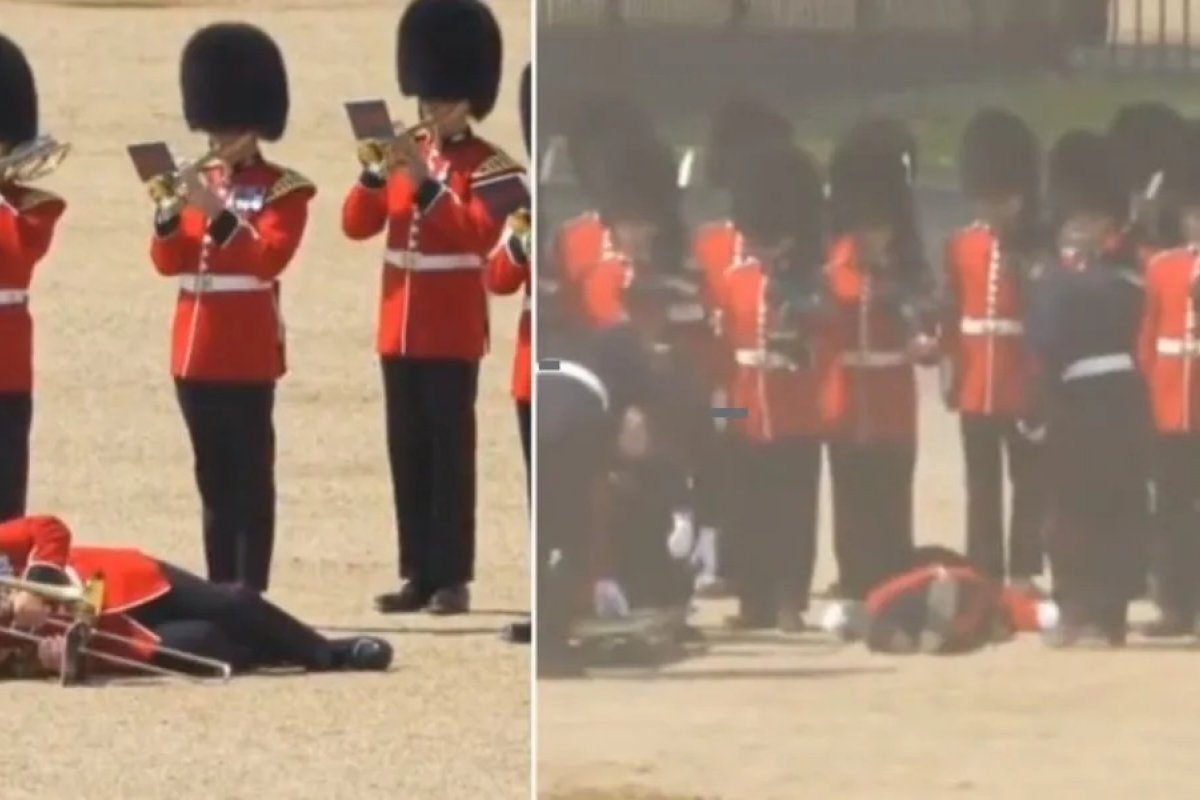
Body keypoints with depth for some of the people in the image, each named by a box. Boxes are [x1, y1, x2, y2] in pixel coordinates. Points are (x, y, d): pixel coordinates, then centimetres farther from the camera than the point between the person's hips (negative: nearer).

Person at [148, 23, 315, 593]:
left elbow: (268, 259, -16)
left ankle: (251, 590, -7)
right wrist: (168, 216, -10)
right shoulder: (200, 183, 15)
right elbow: (168, 262, 9)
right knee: (212, 476, 9)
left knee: (250, 476, -6)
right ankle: (218, 586, 13)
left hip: (247, 351, -6)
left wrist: (218, 214, -24)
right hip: (196, 349, 6)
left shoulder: (283, 190, -3)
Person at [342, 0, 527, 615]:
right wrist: (374, 175, -12)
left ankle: (453, 579, -5)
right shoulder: (404, 157, 12)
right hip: (399, 329, 6)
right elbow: (357, 226, 5)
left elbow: (477, 234, -20)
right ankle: (418, 575, 10)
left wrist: (426, 184, -27)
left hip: (452, 334, -6)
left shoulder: (490, 168, -5)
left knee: (450, 453, -6)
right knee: (408, 454, 7)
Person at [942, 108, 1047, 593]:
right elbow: (951, 313, 7)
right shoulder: (960, 247, 7)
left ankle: (1023, 573, 6)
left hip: (1023, 383, -2)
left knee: (1029, 481, 2)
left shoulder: (1036, 250, 0)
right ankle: (984, 573, 12)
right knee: (982, 486, 7)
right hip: (976, 383, 2)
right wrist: (949, 367, 2)